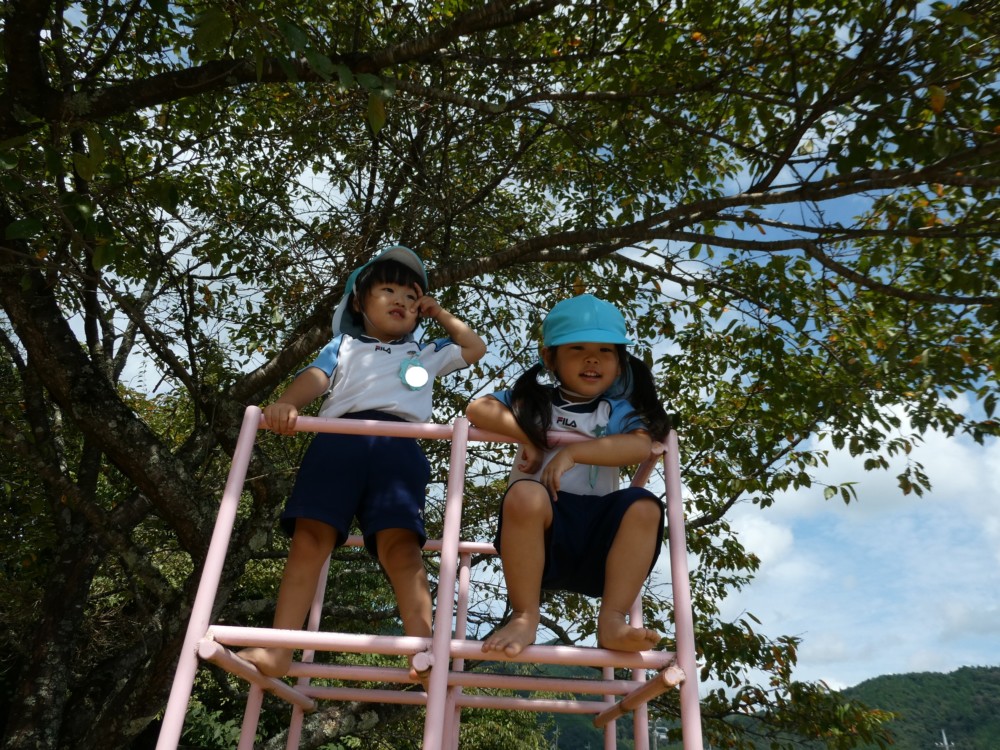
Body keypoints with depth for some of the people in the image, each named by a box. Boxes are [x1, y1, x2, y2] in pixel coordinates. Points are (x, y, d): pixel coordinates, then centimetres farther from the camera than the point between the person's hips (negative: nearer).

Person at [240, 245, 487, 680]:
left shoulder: (425, 354, 39)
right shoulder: (344, 345, 32)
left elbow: (476, 349, 44)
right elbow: (316, 378, 11)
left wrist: (440, 314, 44)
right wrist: (287, 403, -11)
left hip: (398, 445, 0)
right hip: (339, 439, 0)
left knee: (400, 542, -20)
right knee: (310, 535, -15)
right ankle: (278, 650, -16)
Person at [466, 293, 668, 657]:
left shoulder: (619, 411, 14)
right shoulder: (535, 402, 14)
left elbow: (640, 446, -8)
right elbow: (477, 409, 1)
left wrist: (572, 452, -17)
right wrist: (530, 436, -10)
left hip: (596, 528, 1)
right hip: (541, 529, -1)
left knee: (643, 506, -26)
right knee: (526, 494, -34)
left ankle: (613, 620, -24)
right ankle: (524, 615, -22)